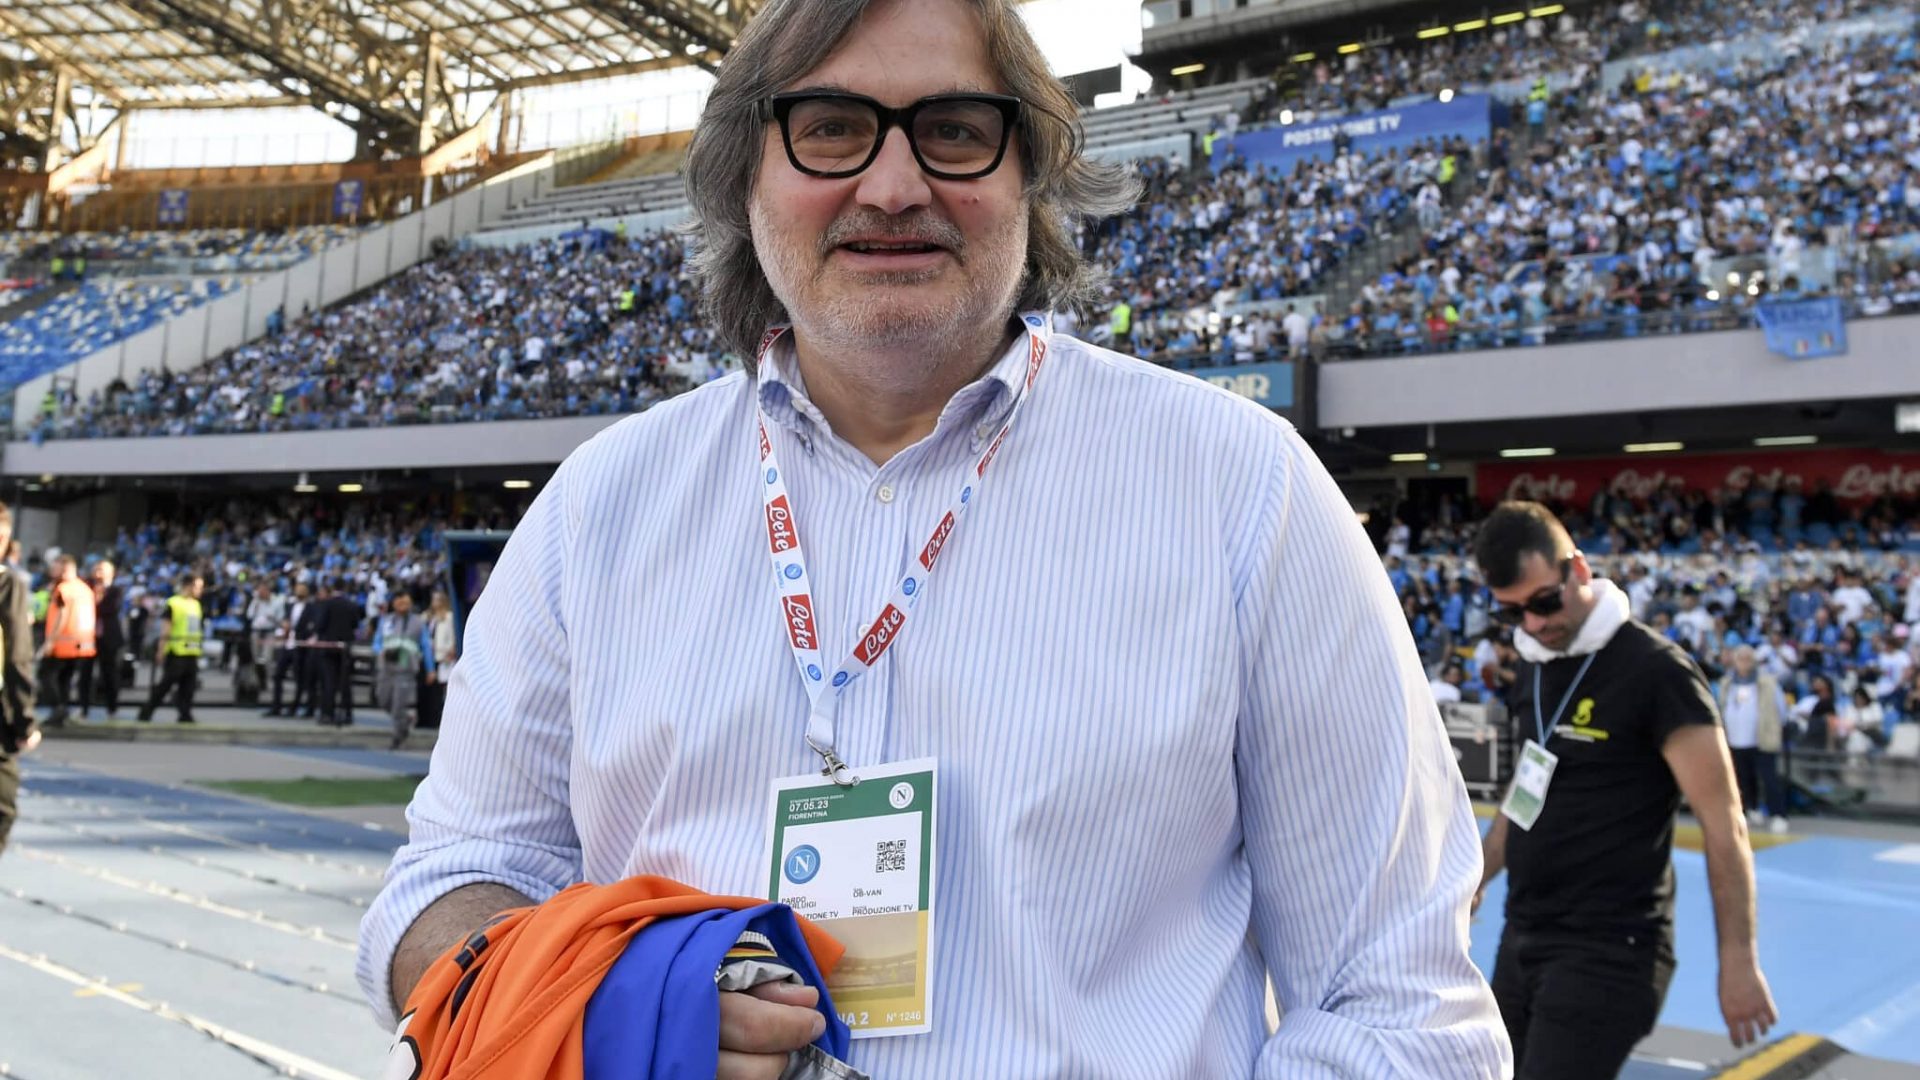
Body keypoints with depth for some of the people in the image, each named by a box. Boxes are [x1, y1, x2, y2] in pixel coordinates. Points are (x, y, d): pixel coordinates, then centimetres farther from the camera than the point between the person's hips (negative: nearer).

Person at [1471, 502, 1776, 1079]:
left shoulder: (1656, 670, -15)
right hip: (1523, 939, 8)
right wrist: (1476, 878, 22)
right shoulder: (1534, 667, 9)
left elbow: (1723, 823, -14)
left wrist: (1738, 960, -16)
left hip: (1610, 951, -8)